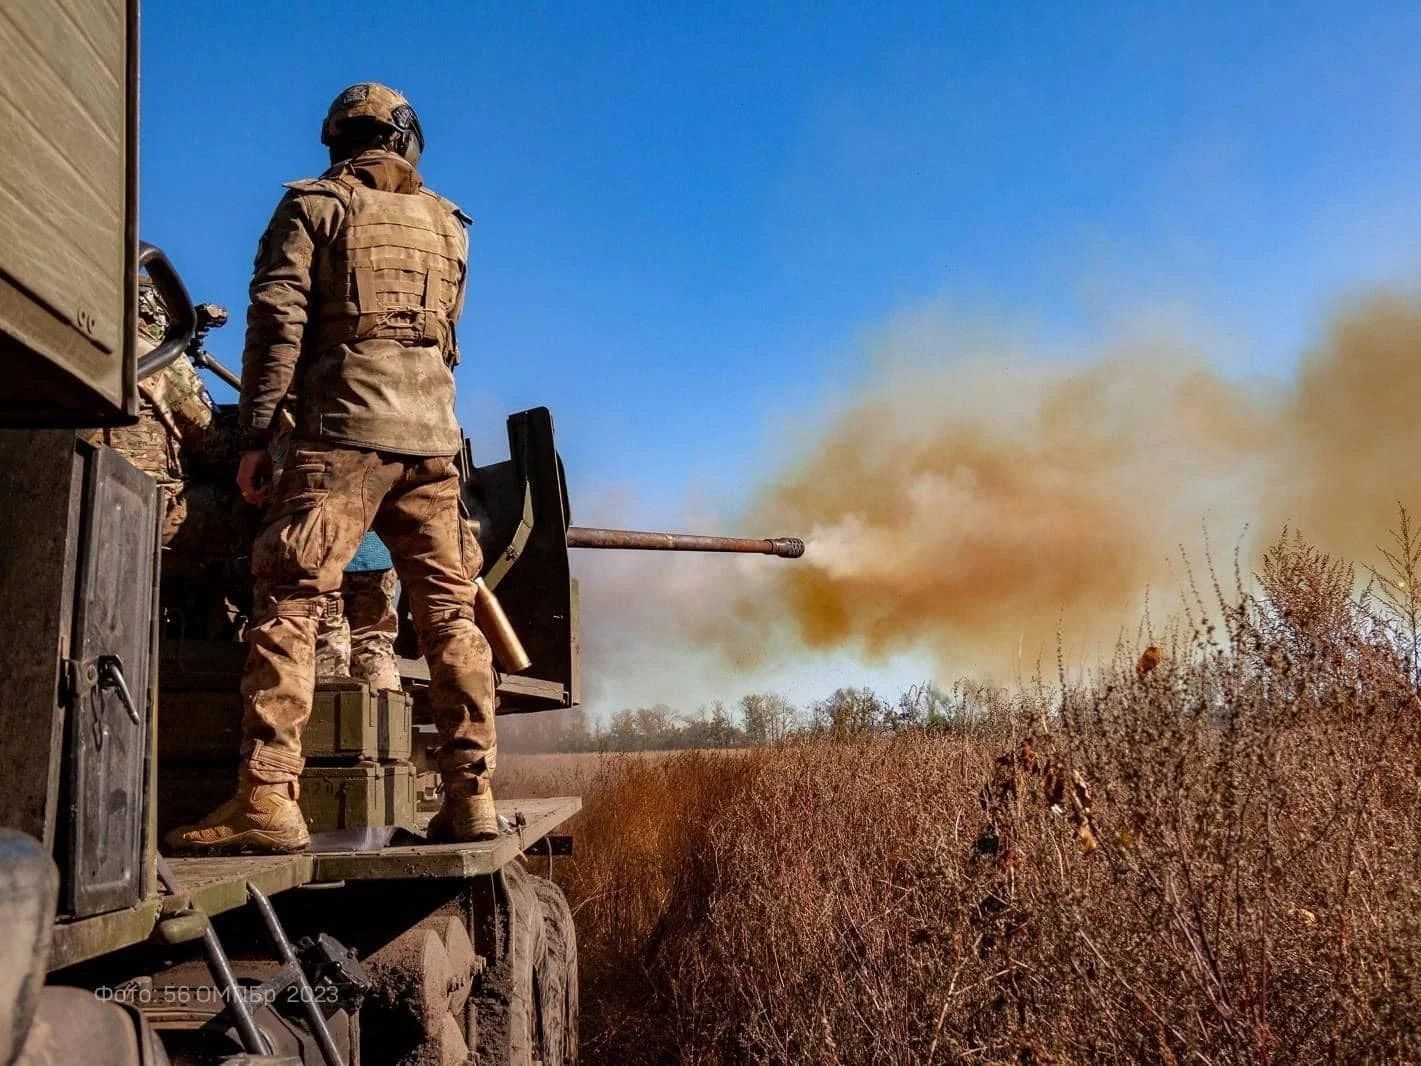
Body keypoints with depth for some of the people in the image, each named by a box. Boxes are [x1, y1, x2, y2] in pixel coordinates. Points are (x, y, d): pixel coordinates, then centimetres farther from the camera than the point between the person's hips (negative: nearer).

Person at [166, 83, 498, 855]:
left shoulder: (313, 205, 8)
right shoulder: (447, 223, 21)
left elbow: (277, 321, -3)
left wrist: (255, 434, -3)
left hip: (344, 428, -4)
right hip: (432, 433, 5)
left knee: (290, 604, -6)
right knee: (449, 613, 5)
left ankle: (268, 798, -14)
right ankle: (471, 796, 6)